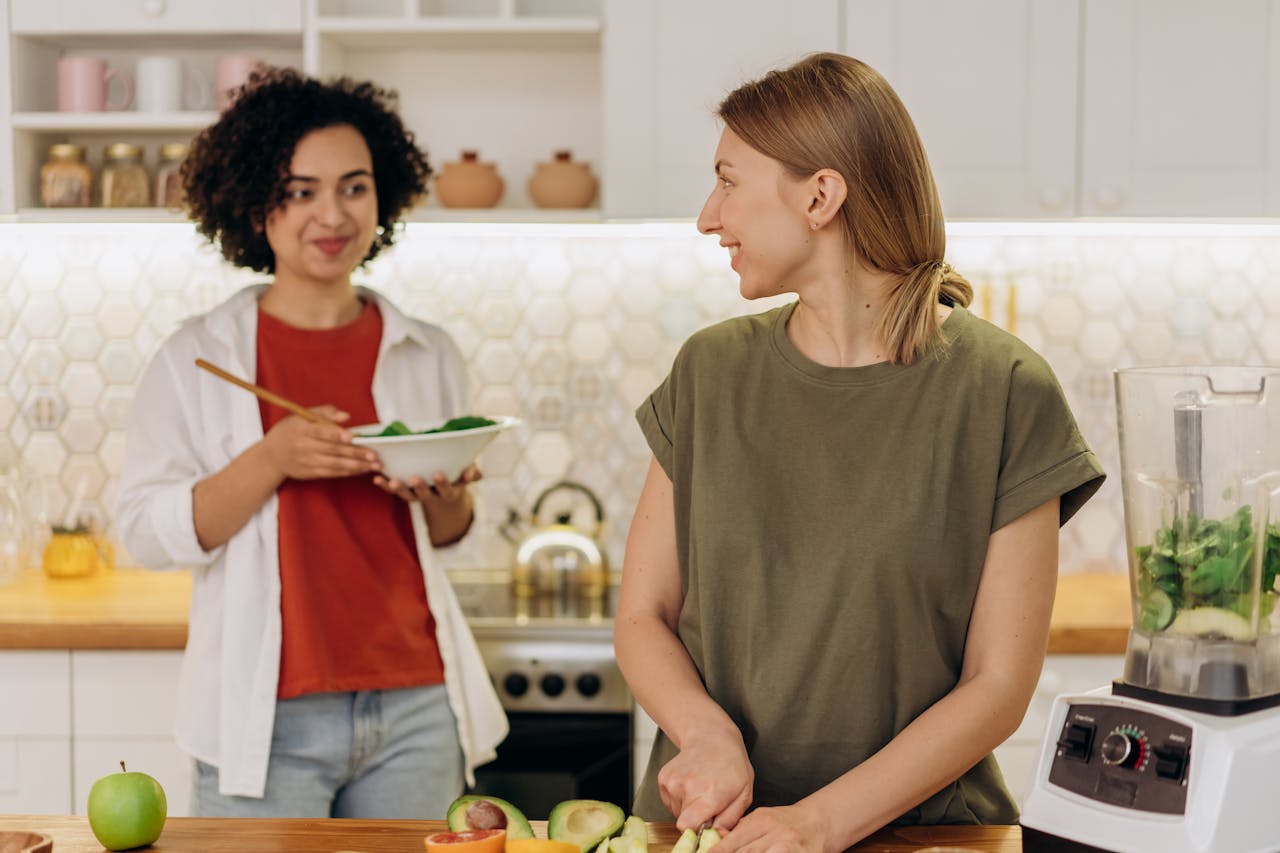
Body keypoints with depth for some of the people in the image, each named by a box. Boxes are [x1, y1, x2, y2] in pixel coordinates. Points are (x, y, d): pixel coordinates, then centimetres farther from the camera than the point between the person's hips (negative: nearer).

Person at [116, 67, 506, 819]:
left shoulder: (429, 355, 8)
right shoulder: (194, 359, 0)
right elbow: (149, 533, -6)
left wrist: (443, 496, -6)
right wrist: (272, 459, -19)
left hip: (415, 709, 3)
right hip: (271, 721, -3)